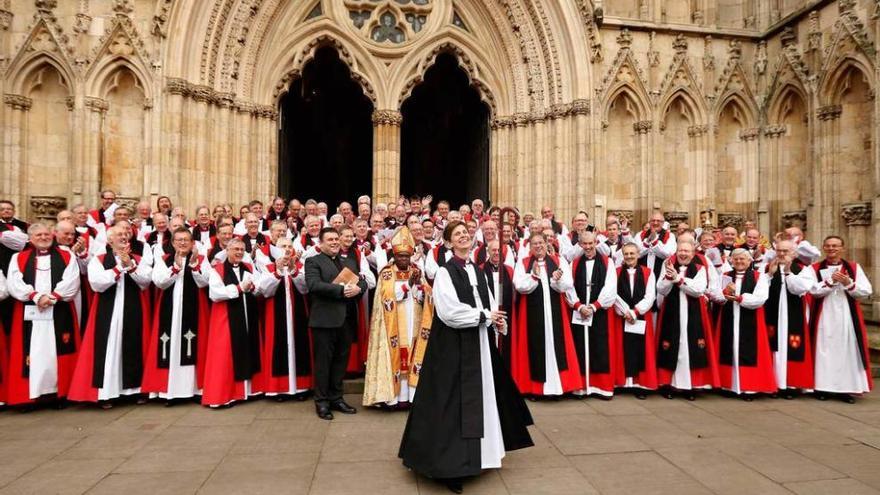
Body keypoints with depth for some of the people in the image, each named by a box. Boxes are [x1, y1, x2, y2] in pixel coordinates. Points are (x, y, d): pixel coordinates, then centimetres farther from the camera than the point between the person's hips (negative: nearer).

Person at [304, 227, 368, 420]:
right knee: (323, 361, 3)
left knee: (341, 360, 12)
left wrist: (357, 288, -14)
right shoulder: (313, 261, 0)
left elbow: (363, 282, 10)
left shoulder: (350, 262, 19)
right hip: (325, 319, -5)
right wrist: (341, 290, -21)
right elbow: (314, 285, -16)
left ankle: (336, 398, 23)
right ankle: (322, 402, 13)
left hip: (347, 318, 6)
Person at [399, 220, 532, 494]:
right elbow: (449, 311, -20)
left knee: (480, 397, 14)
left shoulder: (475, 270, 12)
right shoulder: (445, 271, -11)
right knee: (453, 402, -4)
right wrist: (485, 317, -13)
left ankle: (475, 452, 30)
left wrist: (495, 319, -6)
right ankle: (448, 463, 6)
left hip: (478, 342, 8)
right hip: (454, 345, -8)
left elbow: (487, 303, 16)